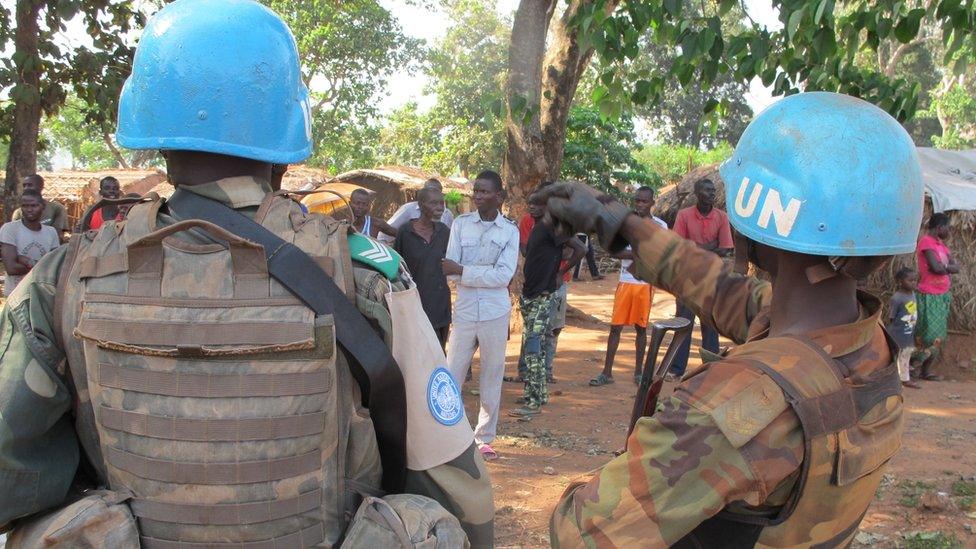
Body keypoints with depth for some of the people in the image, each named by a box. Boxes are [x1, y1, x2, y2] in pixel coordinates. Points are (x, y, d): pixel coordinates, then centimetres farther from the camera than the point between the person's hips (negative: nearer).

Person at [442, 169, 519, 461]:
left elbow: (504, 276, -13)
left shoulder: (510, 230, -3)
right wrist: (487, 274, -20)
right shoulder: (460, 224, 0)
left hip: (495, 313, 0)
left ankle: (485, 438, 23)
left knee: (492, 377, 10)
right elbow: (450, 271, -7)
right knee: (451, 376, 4)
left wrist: (463, 270, -16)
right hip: (465, 311, 0)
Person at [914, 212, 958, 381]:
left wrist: (943, 267, -11)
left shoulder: (941, 243, 16)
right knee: (929, 336, -10)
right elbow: (936, 267, -24)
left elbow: (956, 267, 7)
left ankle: (926, 370, 14)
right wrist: (948, 267, -4)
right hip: (929, 297, -9)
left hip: (942, 296, 9)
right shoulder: (926, 242, -13)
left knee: (939, 337, 9)